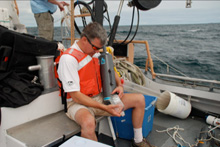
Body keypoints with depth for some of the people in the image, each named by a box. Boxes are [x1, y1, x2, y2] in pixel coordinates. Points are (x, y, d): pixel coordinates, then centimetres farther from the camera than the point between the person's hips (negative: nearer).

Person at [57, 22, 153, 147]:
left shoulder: (95, 52, 5)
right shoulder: (69, 58, -19)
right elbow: (76, 96, -22)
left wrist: (120, 85, -3)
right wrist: (104, 107, -26)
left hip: (99, 98, 7)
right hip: (78, 103, -7)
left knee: (139, 99, 0)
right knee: (88, 122, -44)